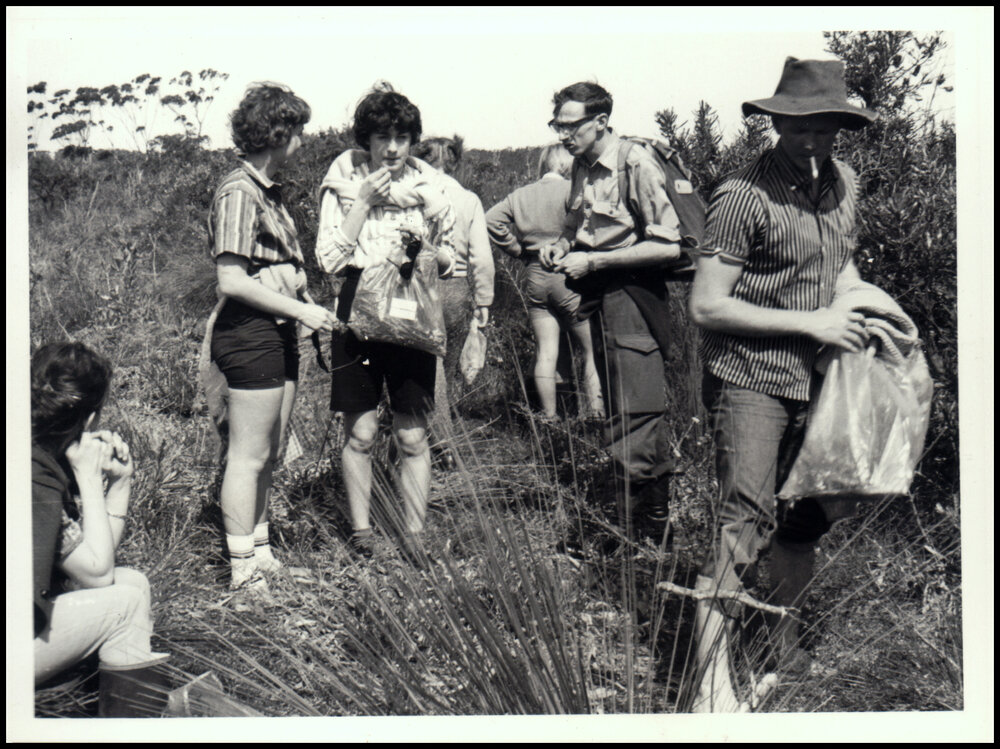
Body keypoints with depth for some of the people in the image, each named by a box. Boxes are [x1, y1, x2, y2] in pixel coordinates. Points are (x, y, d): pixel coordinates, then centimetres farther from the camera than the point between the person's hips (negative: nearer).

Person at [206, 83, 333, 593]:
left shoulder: (268, 191, 15)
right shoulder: (238, 193, -15)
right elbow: (233, 281, -21)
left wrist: (309, 309, 13)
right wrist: (301, 310, -18)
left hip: (277, 333, 10)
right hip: (250, 334, -10)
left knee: (268, 453, 16)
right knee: (249, 456, -3)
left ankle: (260, 552, 27)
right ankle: (243, 570, 6)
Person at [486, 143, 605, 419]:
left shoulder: (520, 195, 9)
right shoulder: (570, 190, -8)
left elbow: (491, 219, 6)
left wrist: (517, 249, 9)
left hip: (534, 276, 5)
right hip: (567, 276, -5)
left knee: (545, 353, 6)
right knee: (591, 350, 5)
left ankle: (549, 417, 8)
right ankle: (597, 413, 3)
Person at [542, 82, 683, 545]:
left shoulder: (636, 166, -13)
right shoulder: (582, 166, 11)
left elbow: (669, 246, -18)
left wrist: (593, 262, -17)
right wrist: (561, 244, 6)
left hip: (630, 296, -8)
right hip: (593, 297, 8)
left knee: (634, 425, -8)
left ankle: (651, 535, 2)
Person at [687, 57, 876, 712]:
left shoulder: (844, 184, 8)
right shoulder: (743, 196, -16)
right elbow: (707, 307, -17)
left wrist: (861, 305, 6)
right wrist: (808, 323, -17)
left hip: (816, 382, 7)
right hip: (751, 380, -7)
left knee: (808, 515, 15)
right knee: (748, 519, -14)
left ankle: (786, 642, 36)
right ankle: (713, 681, -9)